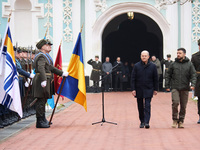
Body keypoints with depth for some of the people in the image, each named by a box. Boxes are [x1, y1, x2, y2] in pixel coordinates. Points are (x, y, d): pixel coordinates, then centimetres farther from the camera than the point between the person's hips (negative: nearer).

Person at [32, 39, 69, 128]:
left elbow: (50, 68, 31)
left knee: (42, 101, 15)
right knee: (41, 101, -8)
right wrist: (43, 80, -38)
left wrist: (62, 73, 34)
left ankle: (43, 120, 24)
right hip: (41, 81, -10)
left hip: (44, 81, 10)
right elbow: (41, 69, -26)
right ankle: (40, 122, -6)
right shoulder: (41, 56, -11)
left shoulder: (44, 56, 22)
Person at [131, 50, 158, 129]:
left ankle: (147, 122, -12)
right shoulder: (136, 66, -1)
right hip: (139, 89, 2)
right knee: (140, 107, 9)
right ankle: (142, 122, 21)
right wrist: (133, 89, -6)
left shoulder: (152, 66, 0)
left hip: (148, 90, -1)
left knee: (147, 106, -9)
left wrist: (155, 89, 4)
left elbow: (155, 79, 5)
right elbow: (133, 78, 0)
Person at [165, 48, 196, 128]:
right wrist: (167, 86, 4)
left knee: (183, 106, 4)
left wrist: (193, 84, -13)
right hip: (175, 88, -1)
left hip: (185, 88, 1)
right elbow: (168, 75, 10)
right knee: (175, 102, -17)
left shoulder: (189, 64, 5)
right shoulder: (173, 64, 6)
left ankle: (181, 121, 16)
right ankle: (175, 119, -2)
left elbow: (193, 75, 3)